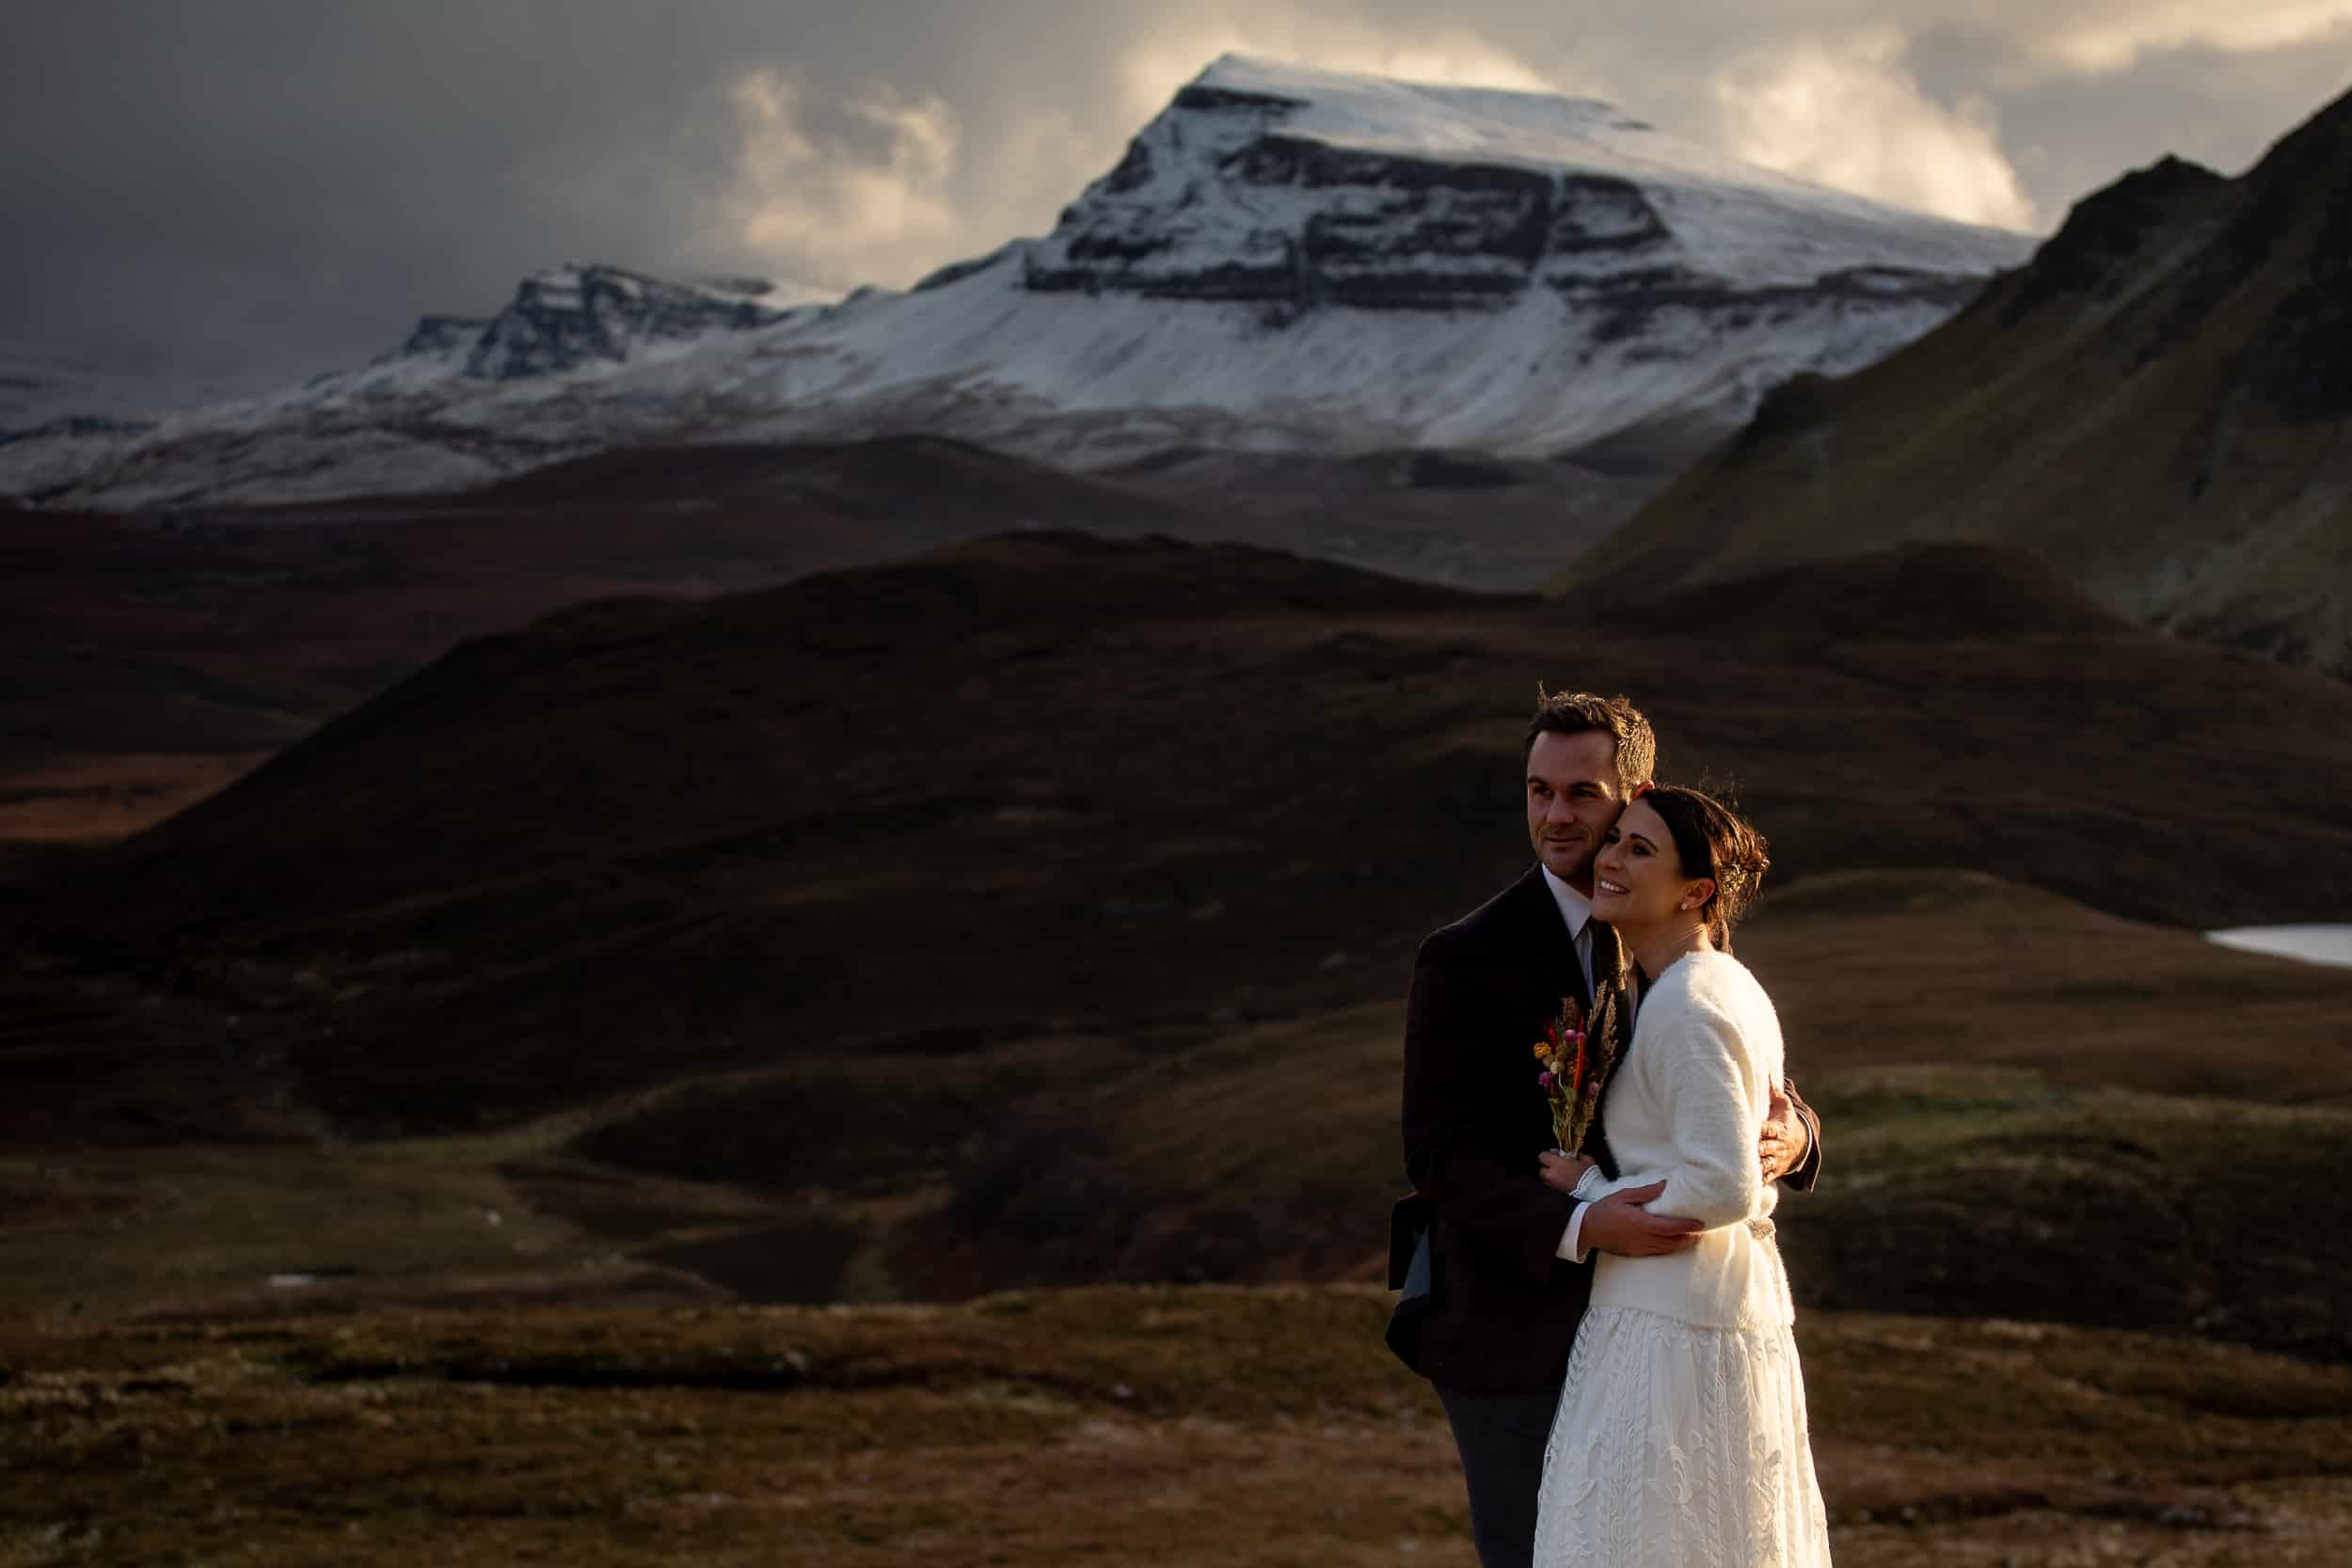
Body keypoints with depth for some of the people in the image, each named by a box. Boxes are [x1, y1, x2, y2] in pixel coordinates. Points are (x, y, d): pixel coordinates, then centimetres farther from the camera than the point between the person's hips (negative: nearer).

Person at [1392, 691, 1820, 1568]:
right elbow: (1441, 1157, -17)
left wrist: (1789, 1140, -20)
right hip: (1513, 1338, -5)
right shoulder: (1465, 961, -10)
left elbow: (1764, 1093, 6)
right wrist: (1581, 1227, -32)